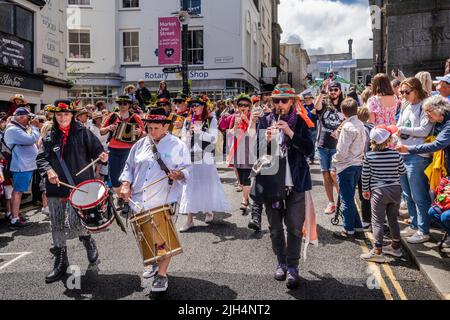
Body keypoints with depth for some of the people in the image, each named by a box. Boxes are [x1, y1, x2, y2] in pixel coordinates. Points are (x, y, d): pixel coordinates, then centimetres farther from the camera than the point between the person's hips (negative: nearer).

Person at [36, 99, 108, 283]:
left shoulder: (83, 133, 3)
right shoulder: (50, 137, 12)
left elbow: (96, 149, 3)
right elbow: (41, 158, 8)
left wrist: (102, 157, -20)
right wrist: (48, 170, -11)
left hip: (79, 185, -4)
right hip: (55, 187, 4)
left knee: (74, 223, -13)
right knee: (57, 226, 8)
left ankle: (88, 241, 21)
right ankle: (61, 262, 22)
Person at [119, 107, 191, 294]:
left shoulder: (178, 146, -1)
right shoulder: (140, 144, 10)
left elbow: (187, 170, -2)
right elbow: (129, 166, 15)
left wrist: (179, 174, -23)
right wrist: (126, 184, 1)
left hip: (164, 202, -4)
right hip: (140, 202, 5)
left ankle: (162, 275, 14)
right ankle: (155, 264, 40)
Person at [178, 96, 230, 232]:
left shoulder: (211, 120, 1)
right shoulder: (187, 121, 9)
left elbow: (214, 138, -9)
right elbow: (183, 141, 8)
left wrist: (198, 131, -14)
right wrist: (189, 133, -10)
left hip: (206, 158, -2)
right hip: (191, 158, 2)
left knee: (208, 185, 6)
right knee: (190, 187, 0)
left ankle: (209, 211, 31)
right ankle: (190, 219, 3)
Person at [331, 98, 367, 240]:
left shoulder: (347, 127, -19)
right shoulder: (361, 125, 6)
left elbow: (342, 151, -22)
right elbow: (363, 146, 12)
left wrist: (335, 159, -2)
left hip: (346, 166, -8)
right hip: (358, 164, 8)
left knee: (347, 199, 2)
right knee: (350, 198, 18)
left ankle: (349, 230, 11)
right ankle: (358, 227, 23)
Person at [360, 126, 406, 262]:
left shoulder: (369, 156, -10)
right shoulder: (396, 155, -7)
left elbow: (365, 175, -5)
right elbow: (402, 172, 5)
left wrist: (365, 190, 8)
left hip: (378, 192, -3)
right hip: (395, 190, 3)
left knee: (378, 221, 1)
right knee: (393, 219, 18)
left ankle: (378, 252, -3)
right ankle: (396, 247, 30)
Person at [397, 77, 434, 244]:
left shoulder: (425, 106, -8)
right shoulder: (406, 107, 16)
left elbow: (424, 131, -16)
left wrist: (402, 129, -14)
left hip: (417, 156, -8)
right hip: (402, 154, 8)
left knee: (418, 196, -2)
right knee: (408, 195, 15)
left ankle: (423, 231, 8)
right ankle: (414, 225, 27)